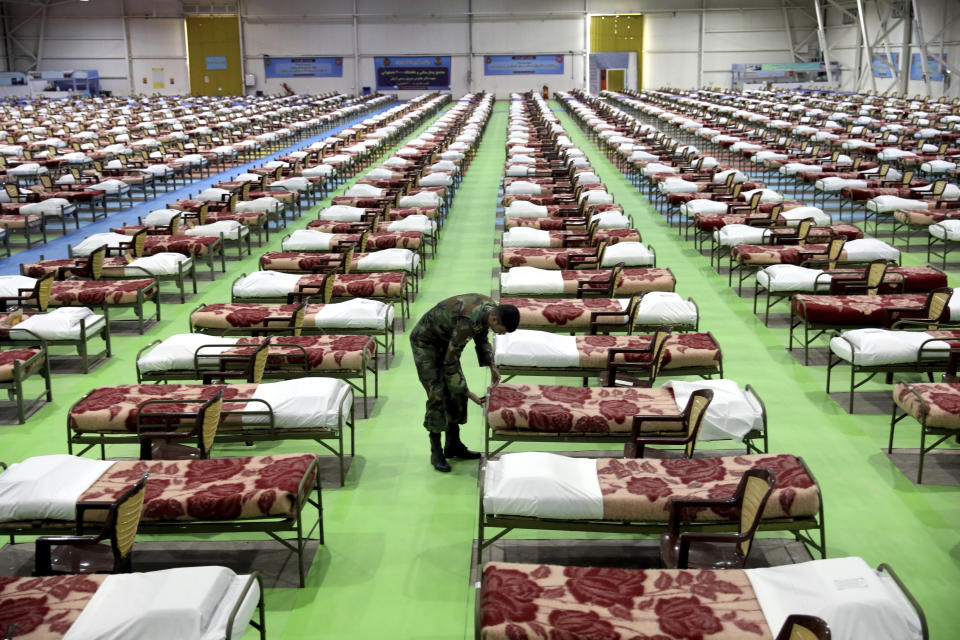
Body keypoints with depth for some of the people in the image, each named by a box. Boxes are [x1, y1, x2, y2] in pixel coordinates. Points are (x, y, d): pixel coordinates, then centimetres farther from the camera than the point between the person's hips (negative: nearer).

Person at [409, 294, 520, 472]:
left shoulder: (490, 308, -14)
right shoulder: (467, 321, -39)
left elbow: (481, 338, 8)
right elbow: (450, 363, -30)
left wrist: (492, 366, -1)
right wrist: (468, 393, -25)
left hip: (445, 340, 8)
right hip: (425, 341, -8)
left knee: (455, 392, 8)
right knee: (437, 395, -11)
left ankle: (453, 446, 18)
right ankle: (436, 453, 0)